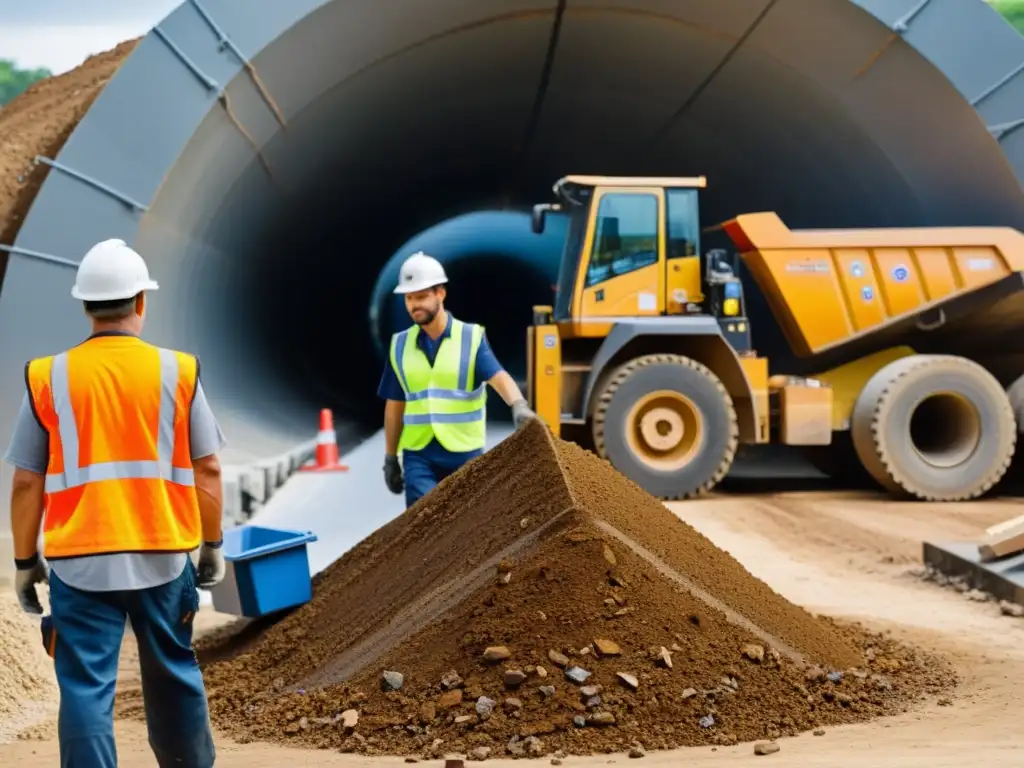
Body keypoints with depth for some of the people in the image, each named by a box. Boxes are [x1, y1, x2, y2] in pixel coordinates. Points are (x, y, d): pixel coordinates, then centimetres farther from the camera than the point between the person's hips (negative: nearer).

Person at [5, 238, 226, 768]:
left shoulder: (48, 377, -3)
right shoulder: (177, 371, -2)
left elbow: (27, 483, 0)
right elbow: (207, 470, 1)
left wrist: (25, 561, 10)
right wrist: (211, 544, 13)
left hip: (80, 561, -1)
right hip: (164, 556, 2)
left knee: (86, 689, 2)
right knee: (174, 676, 19)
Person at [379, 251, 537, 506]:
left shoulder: (471, 337, -3)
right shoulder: (400, 345, 6)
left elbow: (498, 377, -18)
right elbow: (395, 406, 12)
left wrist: (519, 406, -39)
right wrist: (390, 458, 12)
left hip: (465, 455, -1)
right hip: (418, 456, 1)